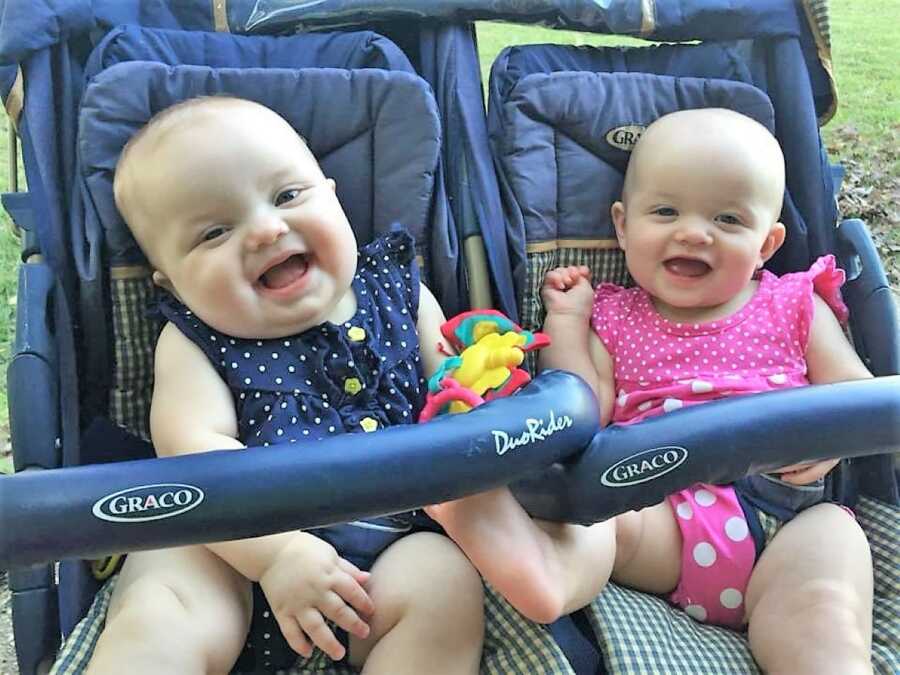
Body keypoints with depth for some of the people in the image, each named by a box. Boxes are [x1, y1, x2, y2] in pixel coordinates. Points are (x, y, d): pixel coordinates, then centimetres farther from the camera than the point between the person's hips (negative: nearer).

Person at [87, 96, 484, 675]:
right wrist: (277, 551, -28)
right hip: (235, 549, -1)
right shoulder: (193, 344, 0)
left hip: (396, 543, 2)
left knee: (445, 585, -26)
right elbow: (194, 451, -14)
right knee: (157, 624, -27)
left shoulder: (399, 291, 7)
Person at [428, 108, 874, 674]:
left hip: (788, 508, 1)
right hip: (660, 507, 0)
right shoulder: (613, 320, 17)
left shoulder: (795, 309, 18)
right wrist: (566, 320, 6)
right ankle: (543, 561, -59)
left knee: (821, 611, -29)